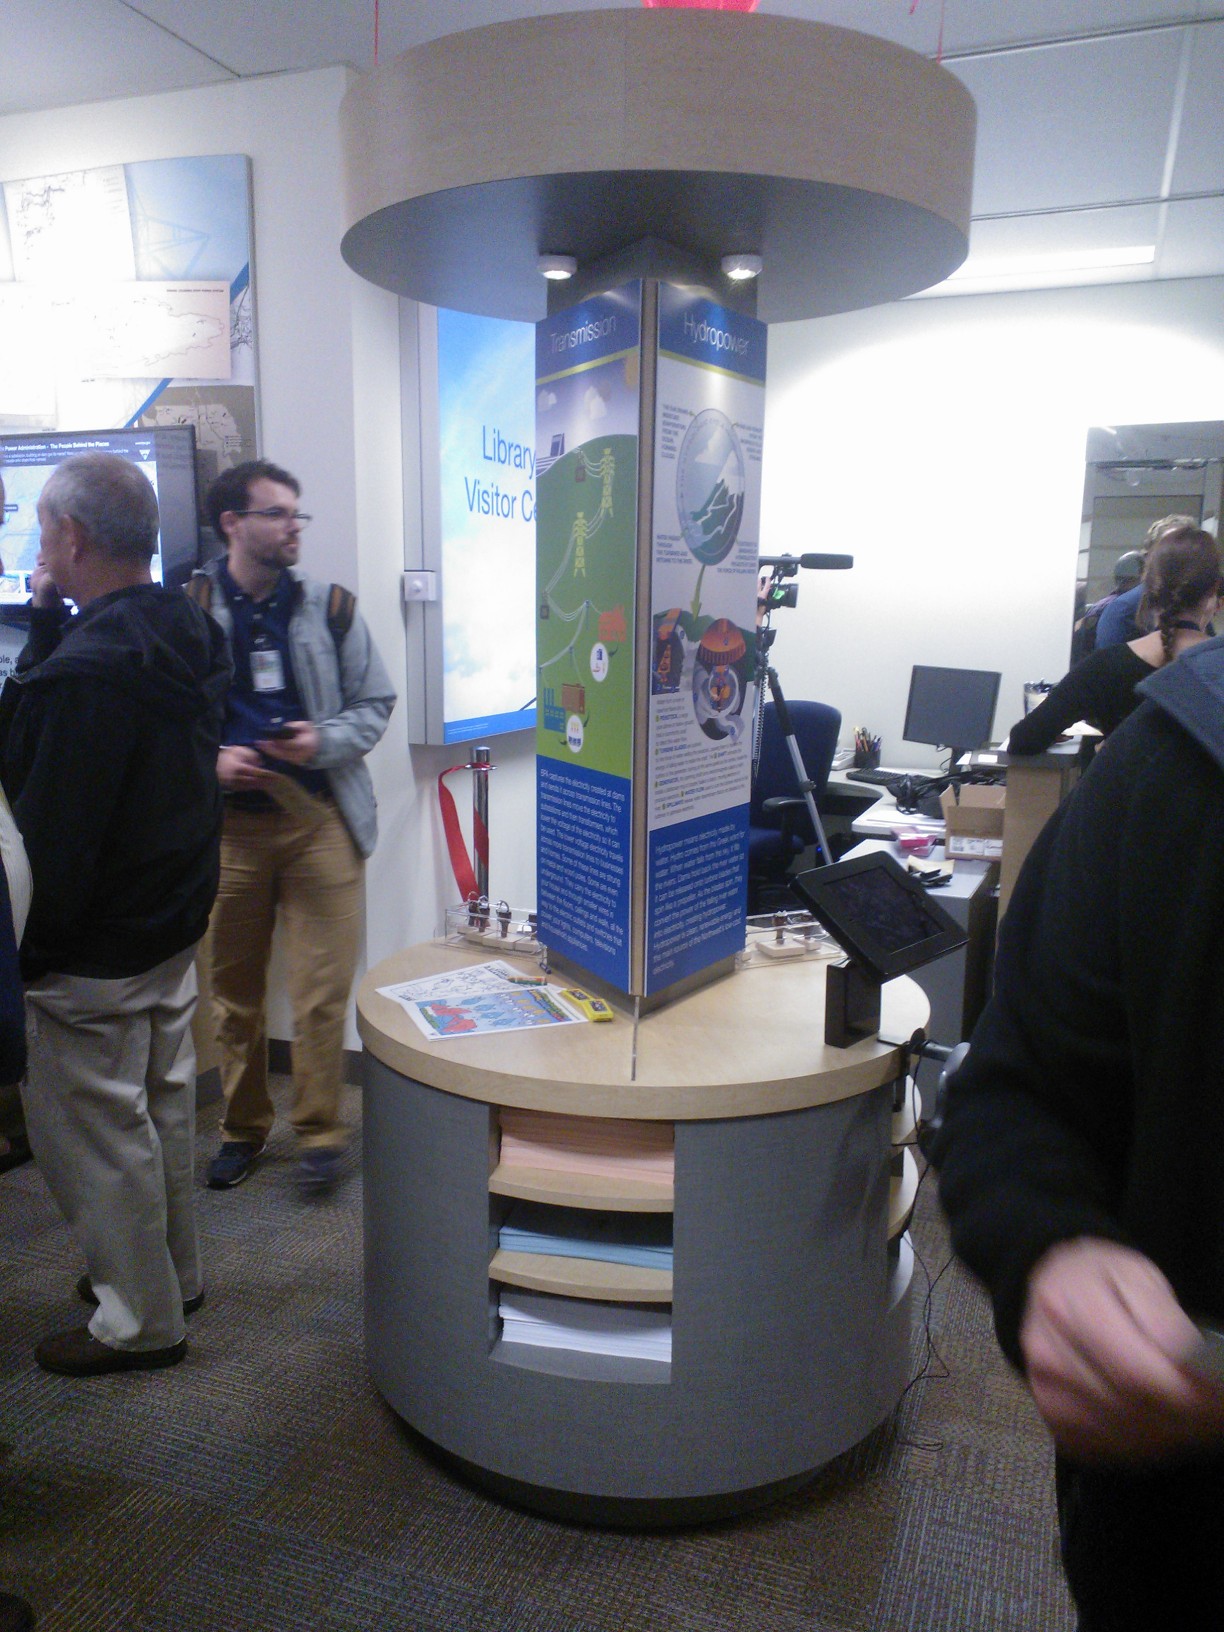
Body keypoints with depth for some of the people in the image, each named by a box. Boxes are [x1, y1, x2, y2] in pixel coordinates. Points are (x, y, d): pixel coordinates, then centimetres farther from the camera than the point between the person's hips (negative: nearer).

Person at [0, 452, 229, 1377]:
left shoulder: (83, 670, -27)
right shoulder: (189, 630, 1)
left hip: (95, 953, -9)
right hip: (178, 922, 9)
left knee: (93, 1133, 8)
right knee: (163, 1108, 22)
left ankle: (141, 1322, 25)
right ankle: (173, 1273, 41)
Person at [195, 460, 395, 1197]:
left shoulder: (332, 607, 3)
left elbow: (376, 703, 7)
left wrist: (325, 742, -10)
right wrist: (209, 758, -13)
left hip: (320, 819, 0)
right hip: (228, 823, 0)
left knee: (323, 990, -1)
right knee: (234, 990, 12)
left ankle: (319, 1133, 16)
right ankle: (243, 1129, 30)